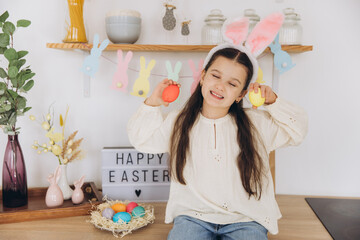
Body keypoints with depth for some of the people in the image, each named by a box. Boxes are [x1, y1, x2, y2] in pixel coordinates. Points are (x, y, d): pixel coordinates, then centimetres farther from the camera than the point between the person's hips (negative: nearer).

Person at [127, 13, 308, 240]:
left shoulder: (256, 123, 4)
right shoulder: (179, 122, 7)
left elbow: (298, 130, 8)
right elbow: (141, 138, 11)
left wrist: (273, 102, -5)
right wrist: (153, 104, -1)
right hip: (193, 216, 0)